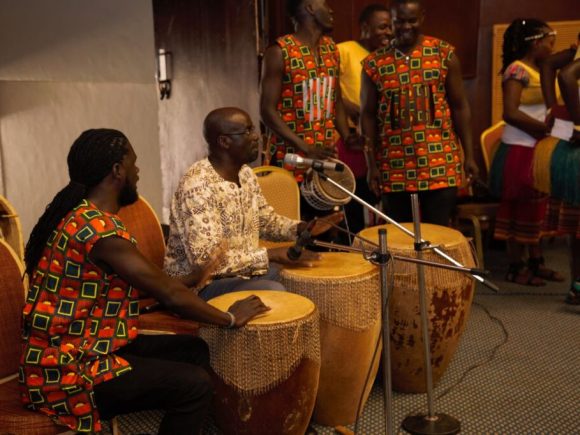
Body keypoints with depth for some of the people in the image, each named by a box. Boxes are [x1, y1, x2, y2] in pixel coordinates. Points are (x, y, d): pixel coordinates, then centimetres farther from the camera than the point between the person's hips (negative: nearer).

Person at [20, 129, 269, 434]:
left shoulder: (78, 215, 7)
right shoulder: (100, 229, -24)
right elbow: (170, 296, -21)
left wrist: (189, 279, 23)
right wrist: (230, 318, -7)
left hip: (65, 355, 10)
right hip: (66, 373, -10)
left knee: (193, 350, 11)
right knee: (194, 384, -14)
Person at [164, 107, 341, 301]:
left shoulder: (245, 173, 1)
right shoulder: (198, 186, -26)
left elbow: (265, 220, 15)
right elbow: (206, 260, -31)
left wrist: (301, 228, -4)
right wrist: (272, 254, -28)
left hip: (240, 270, 9)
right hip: (200, 284, -8)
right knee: (275, 293, -26)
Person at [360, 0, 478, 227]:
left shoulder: (444, 54, 1)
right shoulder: (374, 64, 1)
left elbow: (459, 106, 4)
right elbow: (368, 115, 5)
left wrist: (469, 155, 1)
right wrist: (372, 164, 1)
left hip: (440, 164, 0)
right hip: (394, 167, 1)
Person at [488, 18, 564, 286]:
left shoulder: (538, 71, 14)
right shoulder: (517, 69, -13)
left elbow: (542, 109, 11)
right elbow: (511, 113, -22)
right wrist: (549, 129, -19)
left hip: (537, 150, 9)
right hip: (520, 151, -9)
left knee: (536, 207, 14)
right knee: (520, 210, 0)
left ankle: (536, 262, 25)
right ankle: (515, 268, 10)